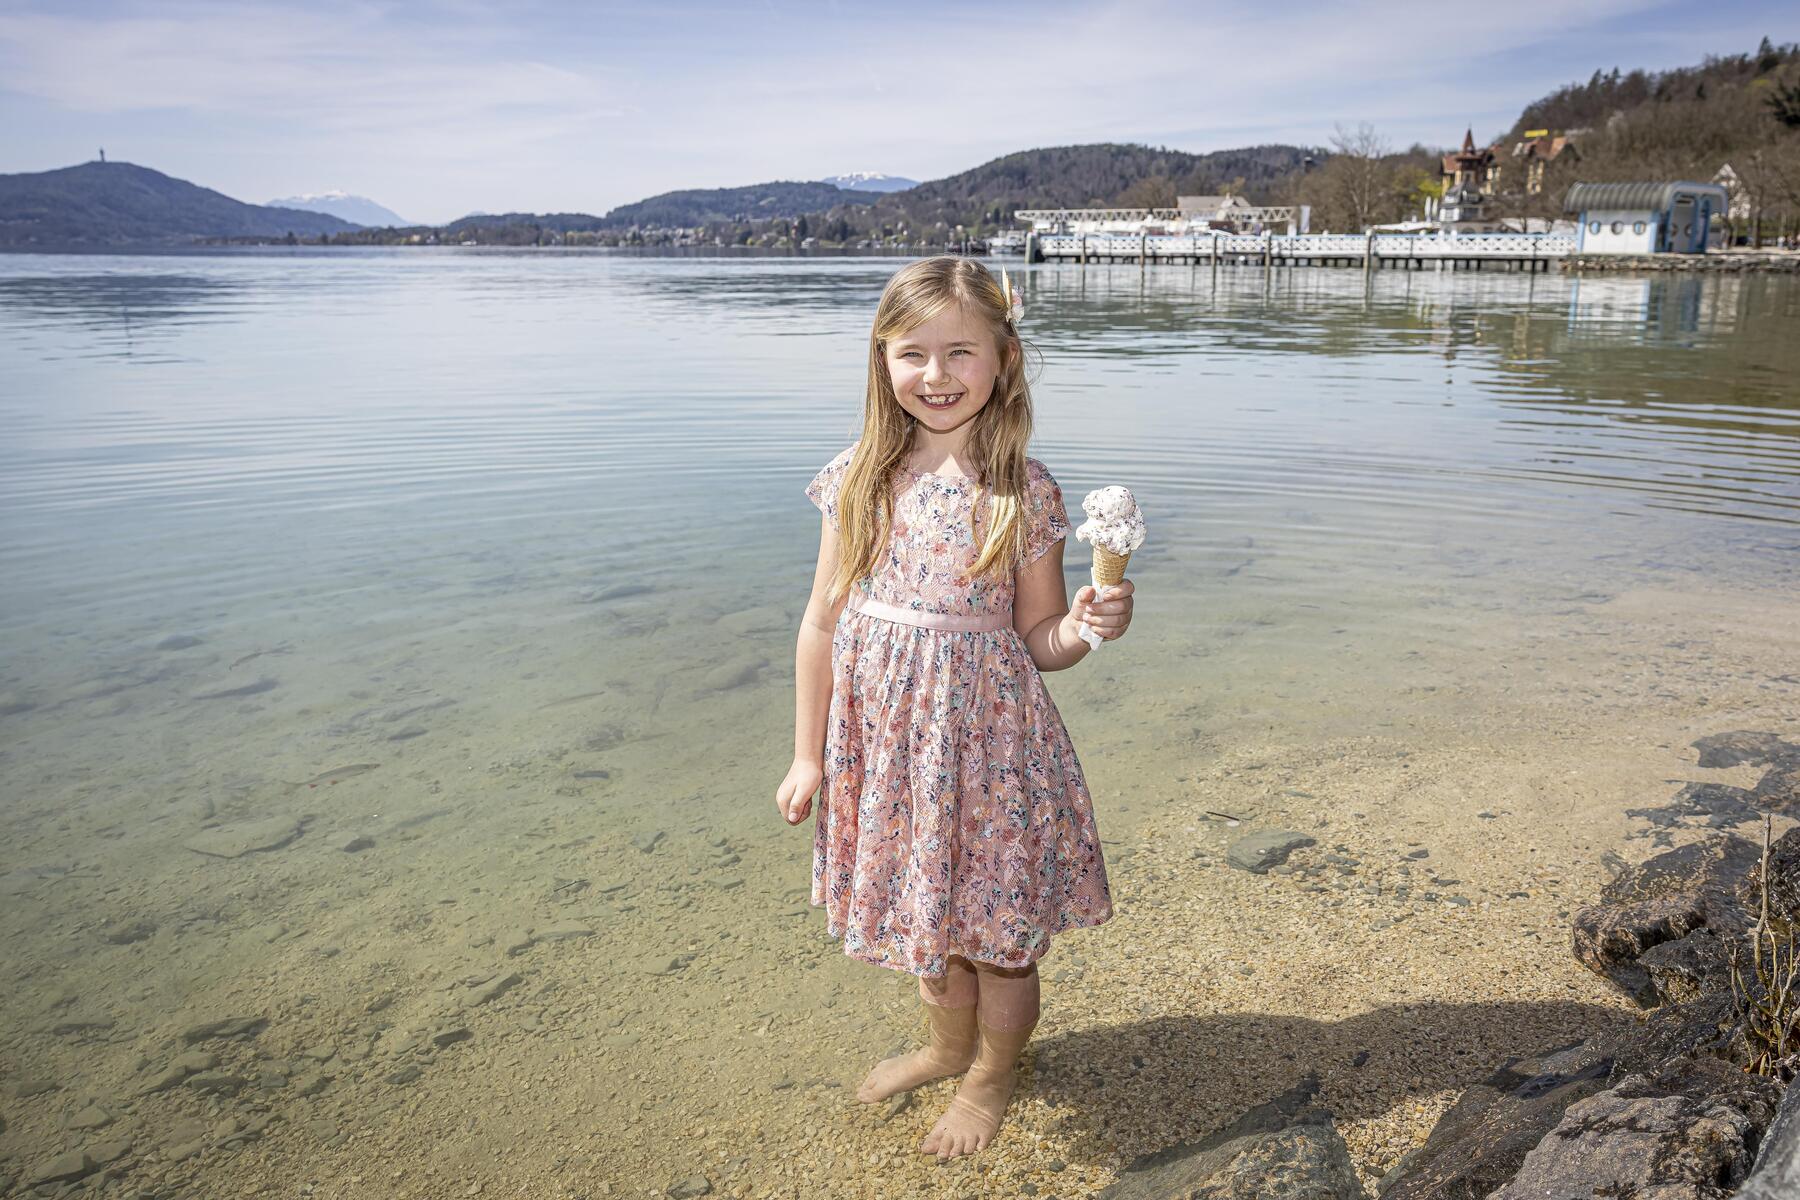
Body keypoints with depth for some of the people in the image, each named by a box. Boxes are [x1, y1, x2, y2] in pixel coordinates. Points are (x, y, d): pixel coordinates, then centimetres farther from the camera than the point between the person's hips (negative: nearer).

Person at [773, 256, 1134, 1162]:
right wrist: (808, 755, 3)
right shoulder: (857, 479, -4)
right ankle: (948, 1044, 52)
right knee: (923, 916, 22)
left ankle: (992, 1077, 43)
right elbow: (823, 624, 1)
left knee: (994, 928, 13)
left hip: (984, 740, -3)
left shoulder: (1025, 492, -10)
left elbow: (1036, 641, -3)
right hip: (882, 741, 3)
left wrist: (1086, 625, -26)